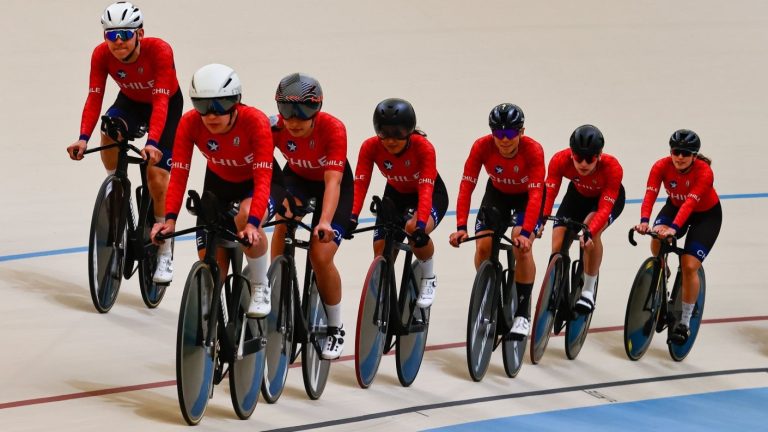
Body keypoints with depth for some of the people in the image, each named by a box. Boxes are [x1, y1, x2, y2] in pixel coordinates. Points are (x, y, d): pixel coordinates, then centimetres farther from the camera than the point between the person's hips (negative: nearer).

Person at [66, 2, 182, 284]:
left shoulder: (160, 51, -34)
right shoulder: (102, 55, -24)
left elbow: (161, 101, -39)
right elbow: (94, 98, -28)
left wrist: (152, 142, -53)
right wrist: (83, 138, -44)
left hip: (167, 107, -3)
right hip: (130, 102, 3)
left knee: (157, 175, -15)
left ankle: (164, 255, -2)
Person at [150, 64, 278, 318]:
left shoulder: (255, 122, -34)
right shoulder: (190, 123, -25)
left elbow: (263, 180, -38)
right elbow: (179, 174, -25)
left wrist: (252, 223, -52)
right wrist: (170, 219, -38)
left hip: (255, 182, -4)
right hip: (219, 182, 4)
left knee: (245, 218, -37)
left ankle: (260, 287, -14)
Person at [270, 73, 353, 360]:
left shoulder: (333, 129, -33)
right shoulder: (275, 128, -26)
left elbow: (333, 182, -40)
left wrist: (325, 222, -54)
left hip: (333, 184, -3)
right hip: (297, 178, 3)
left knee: (320, 256, -17)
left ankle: (335, 329, 5)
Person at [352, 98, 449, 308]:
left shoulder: (424, 148, -32)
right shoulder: (370, 147, -24)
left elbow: (426, 189, -39)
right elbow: (360, 184, -30)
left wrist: (420, 225, -53)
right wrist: (352, 217, -46)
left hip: (432, 195, -4)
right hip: (396, 195, 4)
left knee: (414, 229, -34)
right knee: (381, 251, -12)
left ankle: (428, 279, -9)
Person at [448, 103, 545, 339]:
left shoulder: (533, 150, -34)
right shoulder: (482, 147, -28)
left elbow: (536, 195, -38)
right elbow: (466, 186, -30)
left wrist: (526, 233, -50)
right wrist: (461, 227, -41)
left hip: (527, 196, -3)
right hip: (497, 193, 3)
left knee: (522, 247, -25)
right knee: (483, 247, -15)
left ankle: (522, 314, -12)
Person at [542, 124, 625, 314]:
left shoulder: (612, 168, -37)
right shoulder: (560, 160, -32)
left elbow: (604, 208, -41)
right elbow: (548, 194, -36)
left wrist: (589, 232, -57)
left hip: (609, 198, -3)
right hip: (578, 194, 3)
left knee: (591, 230, -32)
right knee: (558, 245, -11)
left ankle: (588, 292, -18)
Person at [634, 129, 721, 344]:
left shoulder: (704, 172, -33)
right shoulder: (662, 166, -24)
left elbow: (690, 203, -44)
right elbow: (650, 195, -35)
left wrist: (674, 228, -59)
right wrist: (644, 221, -54)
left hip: (706, 215, -3)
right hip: (675, 207, 3)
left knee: (689, 266, -16)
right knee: (657, 239, -28)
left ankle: (685, 322, 0)